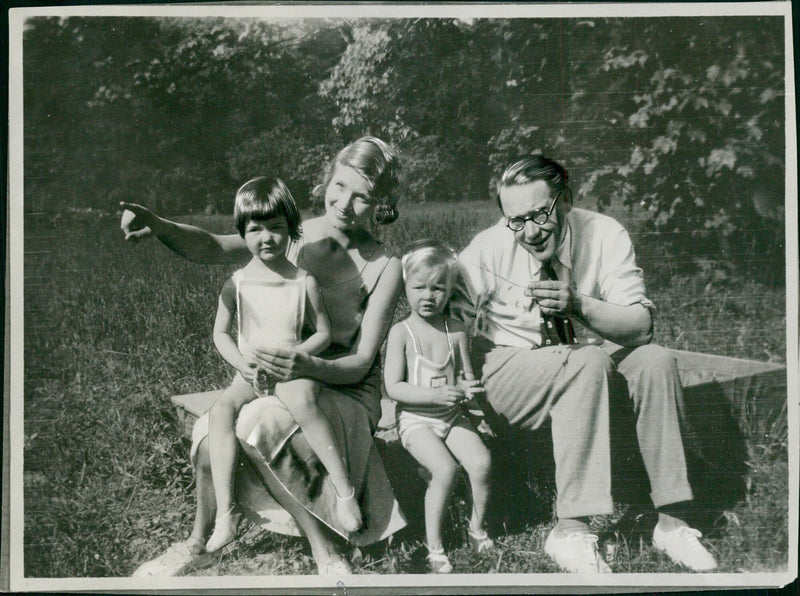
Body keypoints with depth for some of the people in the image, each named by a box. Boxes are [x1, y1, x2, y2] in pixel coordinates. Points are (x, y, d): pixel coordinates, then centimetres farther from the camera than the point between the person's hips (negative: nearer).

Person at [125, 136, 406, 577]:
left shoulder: (384, 267, -9)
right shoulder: (294, 236, 0)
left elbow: (360, 364, -11)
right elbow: (213, 248, -14)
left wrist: (309, 366, -33)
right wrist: (159, 226, -35)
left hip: (346, 391, -3)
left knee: (259, 423, -34)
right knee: (211, 432, -25)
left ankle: (324, 550, -18)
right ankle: (198, 541, 3)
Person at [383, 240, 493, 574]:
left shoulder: (455, 331, 4)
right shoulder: (401, 333, -7)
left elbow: (466, 376, 13)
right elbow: (393, 387, -12)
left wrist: (467, 389, -12)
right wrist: (436, 395, -24)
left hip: (451, 417, 4)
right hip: (415, 419, -4)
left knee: (481, 461, -18)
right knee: (446, 468, -26)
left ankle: (477, 527, 9)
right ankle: (434, 547, -12)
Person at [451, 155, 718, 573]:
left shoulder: (604, 235, -11)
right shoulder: (485, 252, -15)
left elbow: (641, 325, -18)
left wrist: (578, 306, -35)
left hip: (586, 360, 4)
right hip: (508, 367, -3)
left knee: (655, 360, -25)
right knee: (588, 362, -34)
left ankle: (671, 522, -17)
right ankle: (570, 531, -33)